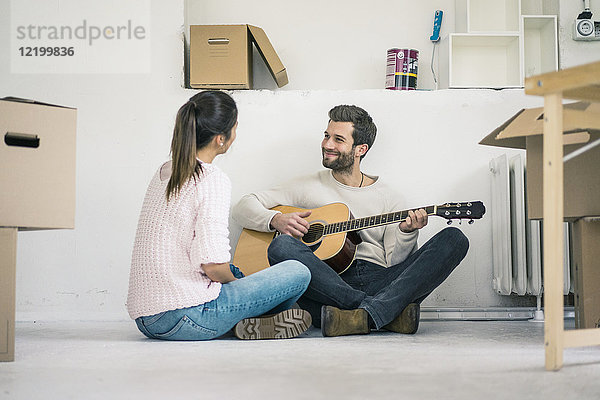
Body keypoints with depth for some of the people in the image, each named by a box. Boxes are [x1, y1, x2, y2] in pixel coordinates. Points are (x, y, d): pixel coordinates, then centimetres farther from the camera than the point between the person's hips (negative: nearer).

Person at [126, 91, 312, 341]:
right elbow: (212, 264, -21)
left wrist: (230, 276, 20)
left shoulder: (164, 172, 11)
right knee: (298, 272, -2)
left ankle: (243, 321, 16)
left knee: (233, 272, 35)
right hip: (185, 318, -9)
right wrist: (234, 282, 1)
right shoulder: (213, 180, -14)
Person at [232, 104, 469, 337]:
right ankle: (391, 313, -34)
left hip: (380, 282, 2)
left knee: (454, 239, -18)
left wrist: (406, 233, -11)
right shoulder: (307, 187, 17)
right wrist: (276, 220, -4)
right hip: (327, 287, -1)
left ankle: (367, 315, -39)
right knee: (282, 246, -31)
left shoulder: (387, 197, 18)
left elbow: (395, 263, 9)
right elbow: (243, 207, 14)